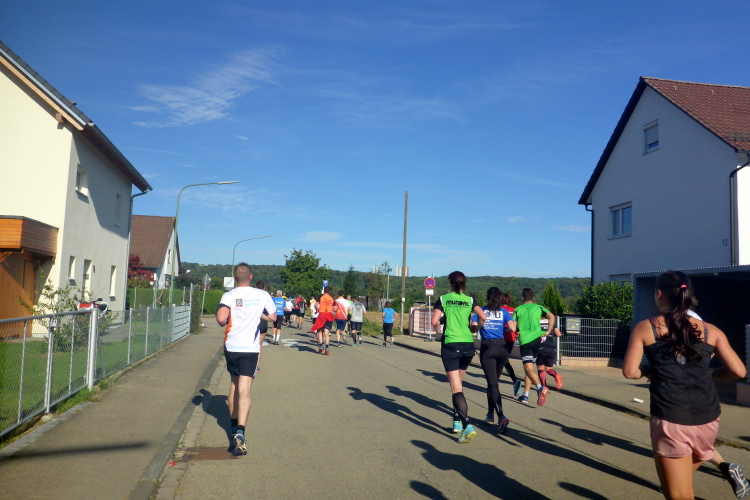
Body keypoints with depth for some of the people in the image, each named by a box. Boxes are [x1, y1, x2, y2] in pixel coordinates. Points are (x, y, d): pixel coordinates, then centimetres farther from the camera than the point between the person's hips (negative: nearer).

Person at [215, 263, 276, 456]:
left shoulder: (229, 296, -5)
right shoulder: (262, 295, -1)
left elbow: (221, 319, -21)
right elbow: (273, 317, 11)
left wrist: (225, 322, 1)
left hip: (231, 346, 1)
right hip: (251, 348, -1)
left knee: (234, 384, 21)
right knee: (244, 389, -6)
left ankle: (234, 424, 33)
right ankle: (240, 433, -21)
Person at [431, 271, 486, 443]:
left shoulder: (443, 299, 1)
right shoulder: (470, 300, 5)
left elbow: (434, 321, -9)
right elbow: (482, 317, -10)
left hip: (450, 345, -3)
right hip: (468, 345, 3)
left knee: (456, 388, -5)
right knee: (458, 384, 21)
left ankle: (467, 425, -20)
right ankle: (457, 421, 26)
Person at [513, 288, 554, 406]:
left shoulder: (518, 309, 8)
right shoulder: (538, 307, 11)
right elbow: (551, 316, -4)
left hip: (524, 340, -3)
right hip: (537, 339, 3)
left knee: (528, 368, -6)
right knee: (529, 366, 14)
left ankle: (540, 387, -31)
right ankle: (525, 395, 17)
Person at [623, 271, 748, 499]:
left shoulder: (644, 328, -1)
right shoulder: (710, 330, 6)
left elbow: (630, 371, -6)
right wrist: (710, 373, 20)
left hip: (670, 420, -4)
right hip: (708, 418, 4)